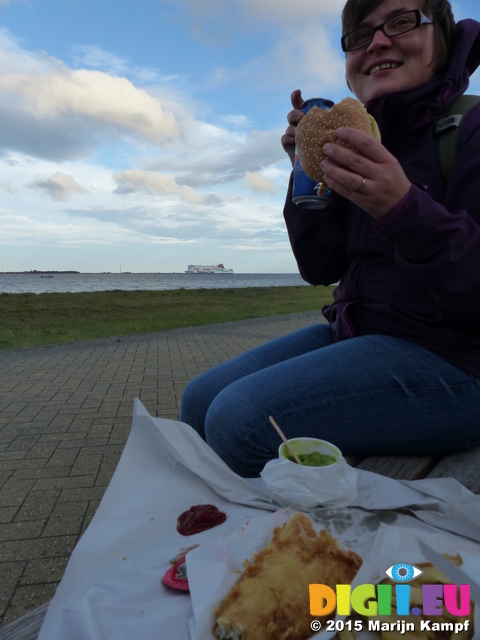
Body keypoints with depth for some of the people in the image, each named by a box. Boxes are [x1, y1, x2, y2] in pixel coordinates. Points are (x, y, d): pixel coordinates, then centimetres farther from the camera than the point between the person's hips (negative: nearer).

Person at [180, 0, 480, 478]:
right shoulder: (364, 142, 12)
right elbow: (320, 269, 8)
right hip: (354, 333, 7)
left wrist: (403, 208, -31)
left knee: (241, 420, -24)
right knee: (200, 400, 1)